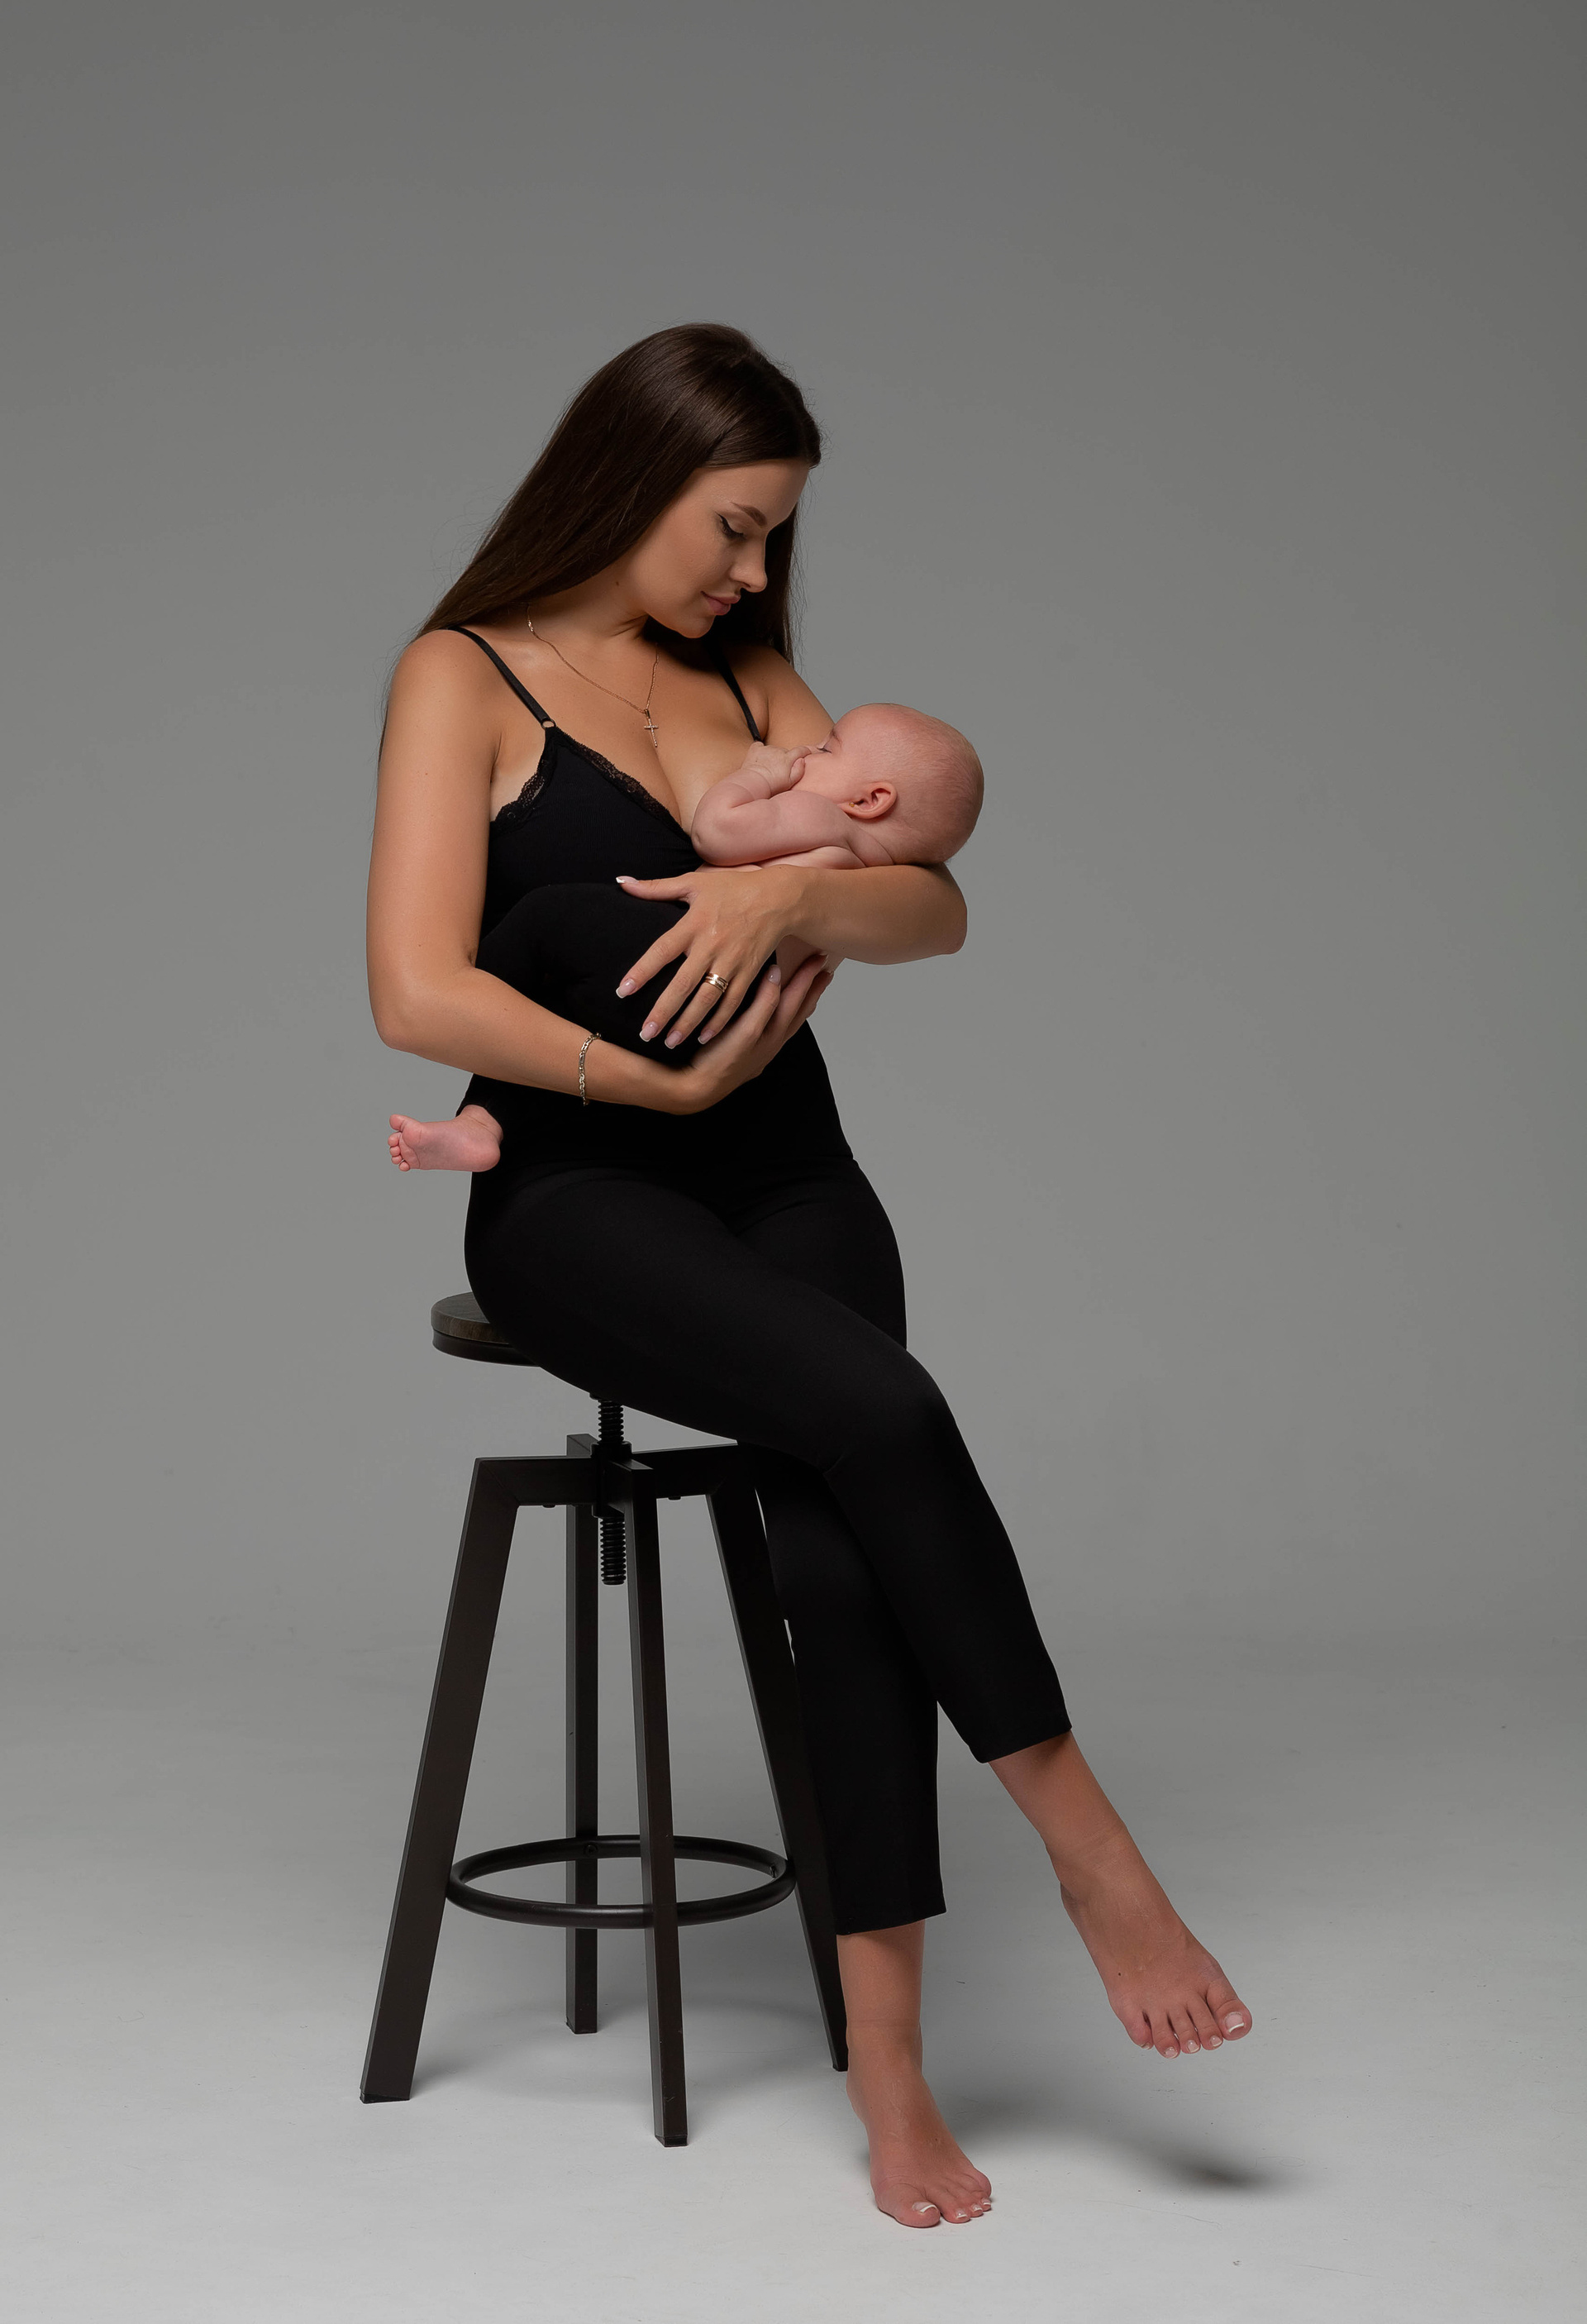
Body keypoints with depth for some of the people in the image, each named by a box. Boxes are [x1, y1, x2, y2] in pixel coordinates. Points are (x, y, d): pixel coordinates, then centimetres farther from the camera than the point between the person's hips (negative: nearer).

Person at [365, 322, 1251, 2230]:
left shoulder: (748, 679, 16)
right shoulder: (466, 678, -1)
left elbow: (936, 909, 6)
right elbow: (419, 997, -13)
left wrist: (792, 889, -14)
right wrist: (665, 1080, -10)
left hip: (785, 1169, 4)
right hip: (576, 1192, -4)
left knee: (841, 1553, -23)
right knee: (882, 1413, -31)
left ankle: (886, 2060, -21)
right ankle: (1089, 1853, -17)